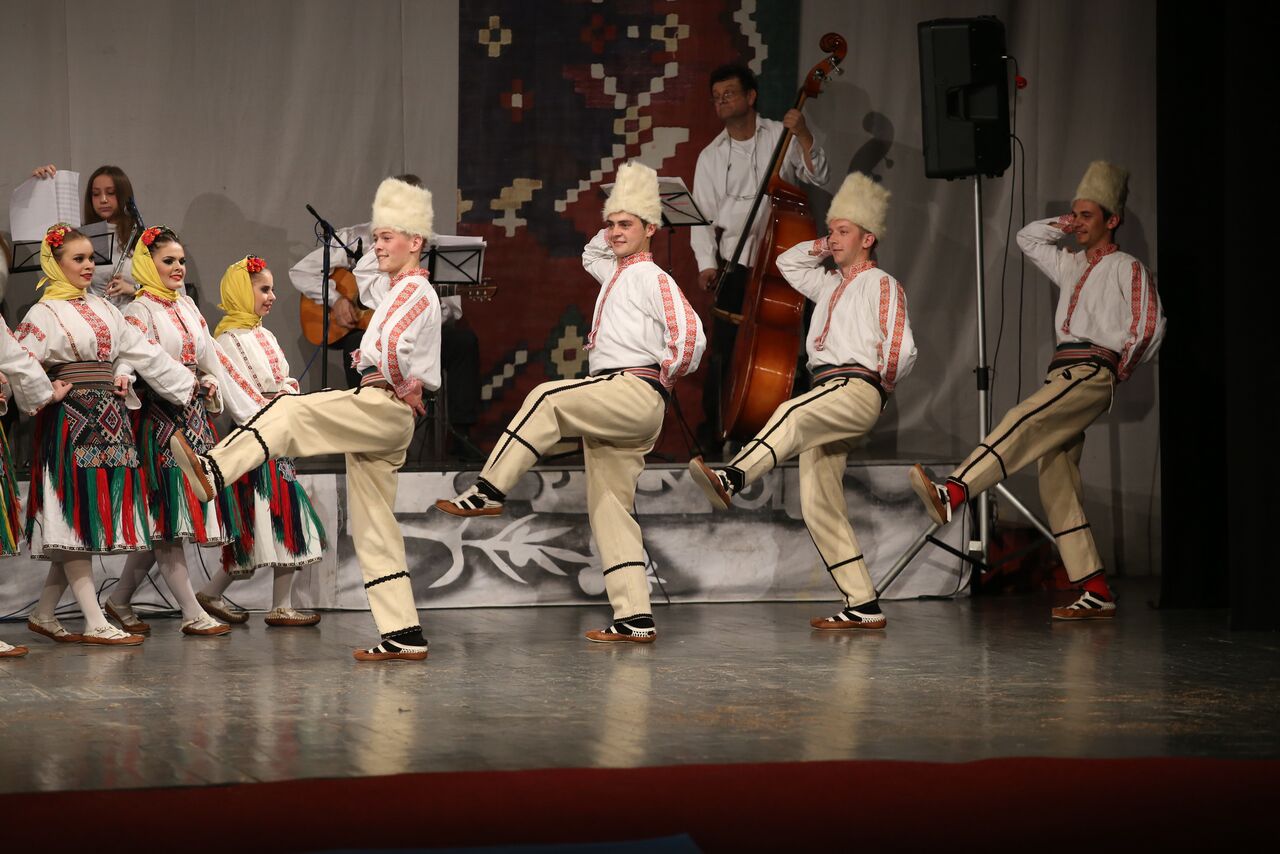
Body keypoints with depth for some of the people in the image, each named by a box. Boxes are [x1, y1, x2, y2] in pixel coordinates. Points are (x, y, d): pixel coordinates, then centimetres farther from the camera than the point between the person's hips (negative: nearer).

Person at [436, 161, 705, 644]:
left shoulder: (653, 278, -3)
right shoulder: (615, 275, 23)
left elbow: (690, 337, -16)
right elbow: (590, 256, 47)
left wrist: (664, 376, -3)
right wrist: (614, 229, 30)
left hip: (636, 392, -10)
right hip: (610, 405, 10)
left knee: (547, 399, -27)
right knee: (610, 510, 3)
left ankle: (488, 492, -29)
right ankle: (634, 618, 0)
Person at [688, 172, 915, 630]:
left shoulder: (881, 284, 5)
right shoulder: (830, 286, 30)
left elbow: (901, 349, -5)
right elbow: (787, 263, 44)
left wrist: (883, 385, 5)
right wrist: (825, 246, 31)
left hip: (857, 389, -9)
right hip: (826, 395, 9)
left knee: (793, 415, -39)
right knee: (820, 507, 0)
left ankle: (730, 479, -66)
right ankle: (863, 607, -1)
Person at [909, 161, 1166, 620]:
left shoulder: (1127, 267, 6)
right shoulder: (1071, 265, 29)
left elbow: (1150, 324, -4)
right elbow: (1027, 237, 39)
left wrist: (1122, 367, -2)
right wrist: (1068, 222, 28)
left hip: (1092, 373, -8)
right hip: (1063, 375, 8)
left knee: (1023, 423, -32)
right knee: (1057, 485, -1)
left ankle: (952, 493, -54)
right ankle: (1096, 593, -3)